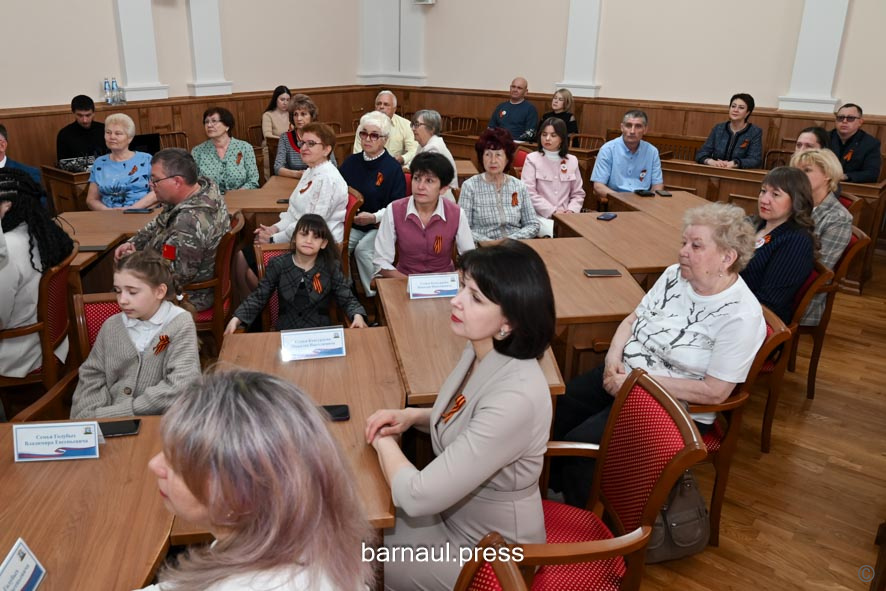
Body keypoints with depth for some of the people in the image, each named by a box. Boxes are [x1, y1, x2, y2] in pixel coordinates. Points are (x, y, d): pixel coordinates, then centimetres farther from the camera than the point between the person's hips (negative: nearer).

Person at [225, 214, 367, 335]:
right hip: (286, 331, 0)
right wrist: (236, 319, -9)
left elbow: (347, 299, 5)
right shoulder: (278, 265, 1)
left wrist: (358, 315, -17)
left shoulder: (331, 267, 0)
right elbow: (258, 297, 5)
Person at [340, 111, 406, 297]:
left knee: (363, 250, -30)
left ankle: (376, 295, -14)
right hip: (352, 224, 5)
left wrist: (374, 217, -24)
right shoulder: (351, 162, 10)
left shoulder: (393, 168, -6)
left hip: (380, 226, -5)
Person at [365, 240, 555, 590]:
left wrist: (383, 441, -13)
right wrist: (411, 416, -5)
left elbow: (416, 497, -32)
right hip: (456, 510, 7)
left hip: (487, 552, -7)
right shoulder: (482, 351, -9)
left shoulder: (515, 397, -36)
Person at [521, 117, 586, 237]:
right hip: (540, 215, -4)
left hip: (566, 216, 4)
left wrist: (571, 210, -5)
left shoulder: (572, 161, 13)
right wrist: (552, 211, -14)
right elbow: (529, 193, -8)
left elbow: (578, 193, 15)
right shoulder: (532, 159, 1)